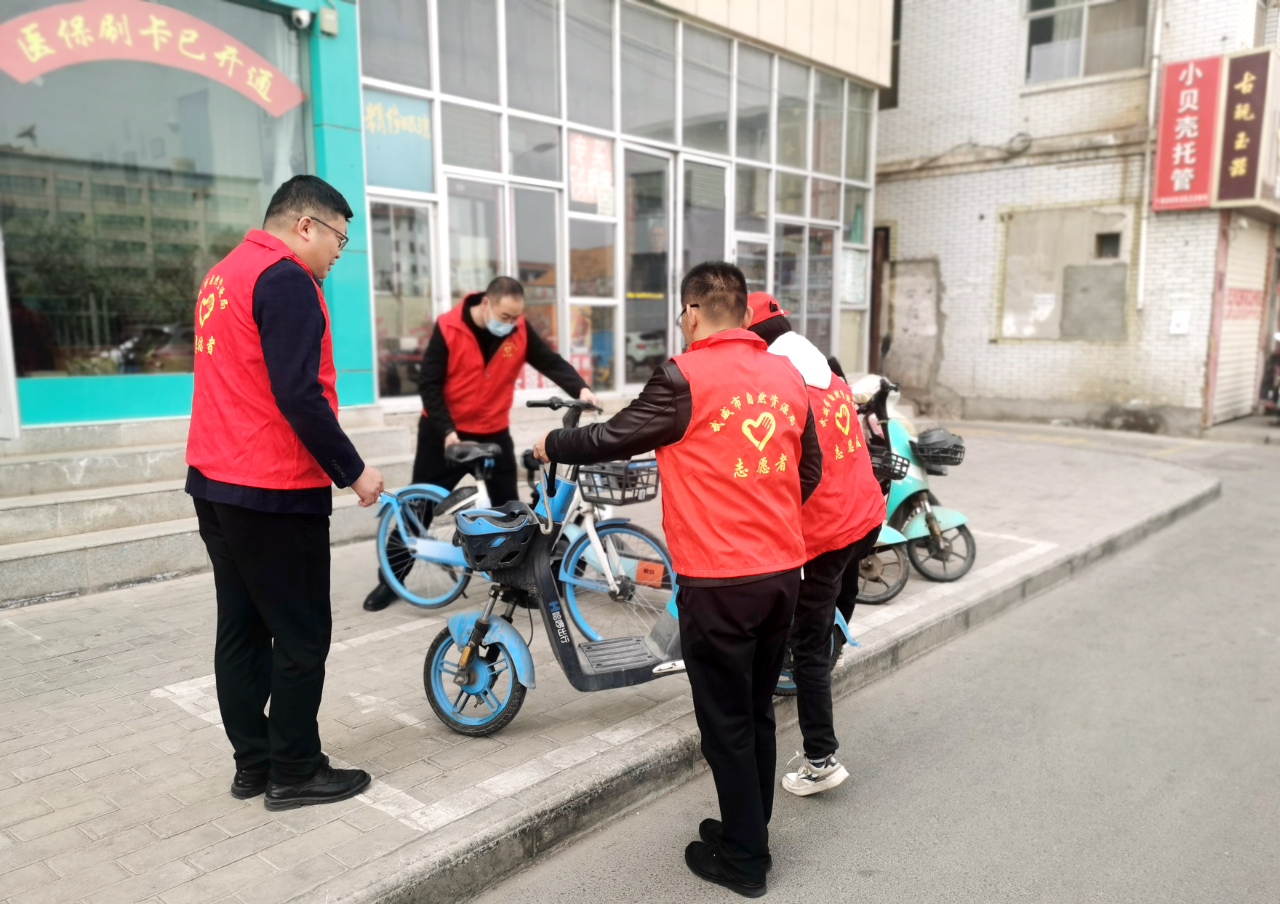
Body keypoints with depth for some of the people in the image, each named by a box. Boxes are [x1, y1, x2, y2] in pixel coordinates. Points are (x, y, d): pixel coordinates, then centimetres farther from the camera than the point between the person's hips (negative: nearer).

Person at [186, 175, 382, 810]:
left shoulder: (225, 273, 16)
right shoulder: (285, 278, -14)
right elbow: (297, 394, -22)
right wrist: (352, 470, -14)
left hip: (216, 484, 10)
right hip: (276, 493, -10)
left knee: (242, 630, 14)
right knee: (302, 637, 1)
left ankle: (253, 764, 23)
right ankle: (295, 773, 11)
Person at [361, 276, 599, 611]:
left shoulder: (520, 331, -9)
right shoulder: (449, 328, -17)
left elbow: (551, 362, -9)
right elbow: (428, 384, -15)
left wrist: (580, 389, -29)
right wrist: (448, 431, -23)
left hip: (494, 433, 3)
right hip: (444, 433, -2)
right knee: (419, 506, 5)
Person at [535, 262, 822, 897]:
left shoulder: (684, 378, -14)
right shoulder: (787, 375, 5)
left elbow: (612, 440, -6)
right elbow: (808, 471, 13)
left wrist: (551, 446, 13)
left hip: (718, 582, -6)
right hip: (783, 570, 6)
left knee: (726, 723, 9)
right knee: (758, 710, 20)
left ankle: (742, 860, 23)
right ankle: (749, 830, 36)